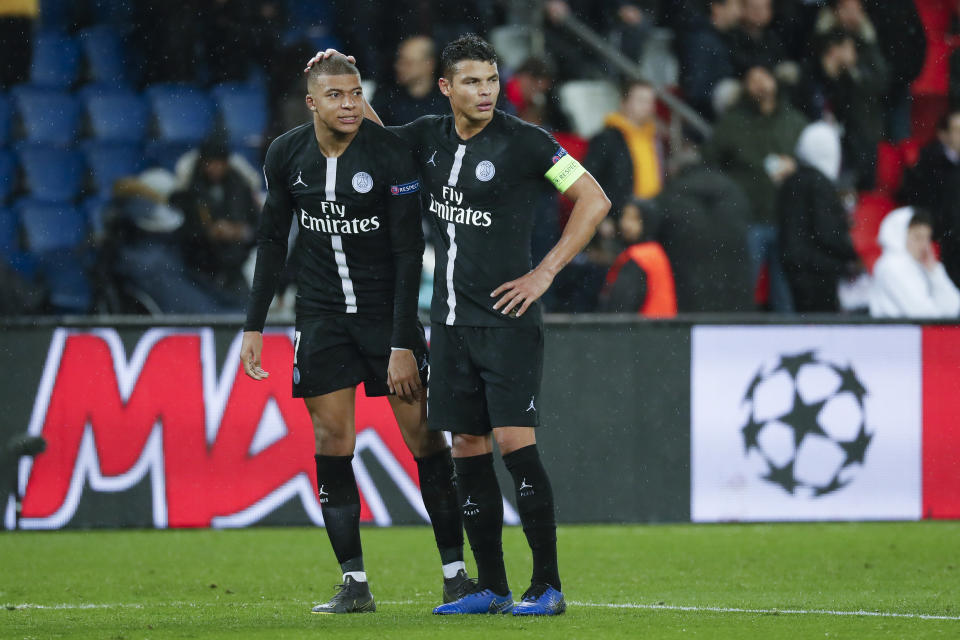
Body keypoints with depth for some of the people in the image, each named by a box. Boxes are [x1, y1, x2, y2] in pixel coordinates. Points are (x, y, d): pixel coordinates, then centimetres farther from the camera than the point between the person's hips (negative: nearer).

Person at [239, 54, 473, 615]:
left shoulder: (390, 154, -14)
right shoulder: (286, 155, -2)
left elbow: (409, 252, -14)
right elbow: (273, 241, 10)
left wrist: (403, 344, -17)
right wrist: (255, 326, 6)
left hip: (386, 310, -3)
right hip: (322, 315, 3)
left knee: (422, 434, -4)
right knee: (332, 441, -3)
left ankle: (456, 572, 4)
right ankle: (354, 583, 0)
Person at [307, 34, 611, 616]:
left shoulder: (523, 141, -9)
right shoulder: (429, 137, 8)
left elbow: (594, 200, -8)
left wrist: (545, 273, -10)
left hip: (508, 320, -6)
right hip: (451, 321, 6)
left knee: (516, 442, -13)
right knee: (468, 448, 6)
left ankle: (548, 586, -8)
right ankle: (491, 587, 13)